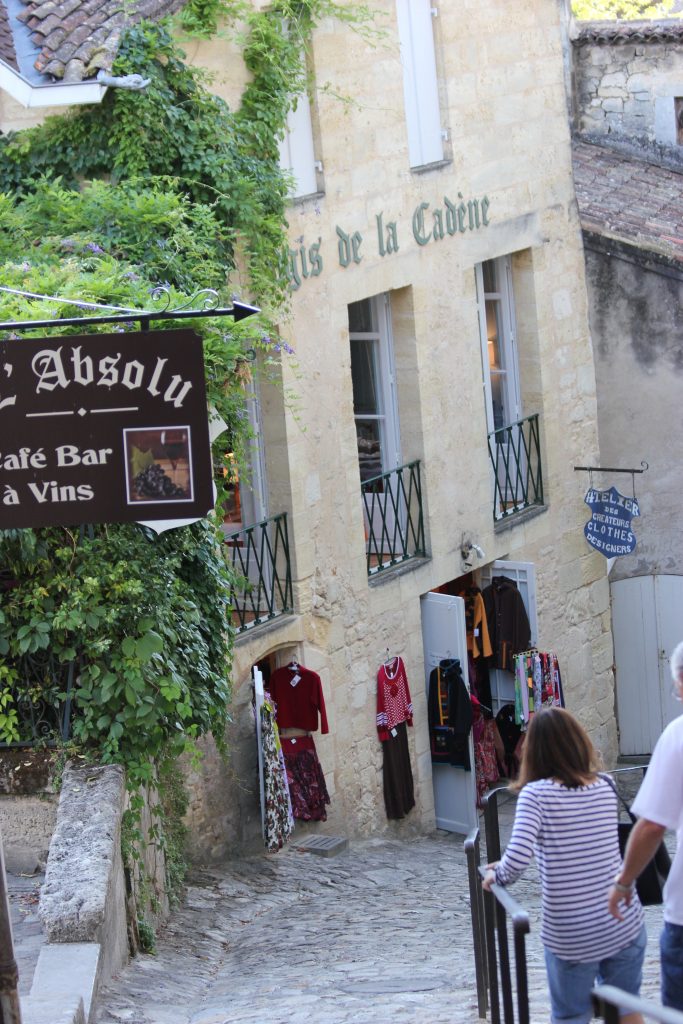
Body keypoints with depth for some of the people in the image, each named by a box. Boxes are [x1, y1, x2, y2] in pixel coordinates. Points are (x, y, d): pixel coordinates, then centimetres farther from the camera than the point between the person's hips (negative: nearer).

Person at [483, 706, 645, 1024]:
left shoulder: (536, 794, -10)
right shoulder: (604, 787, 3)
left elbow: (518, 860, -22)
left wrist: (496, 875, -1)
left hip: (569, 935, -3)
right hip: (625, 926, 3)